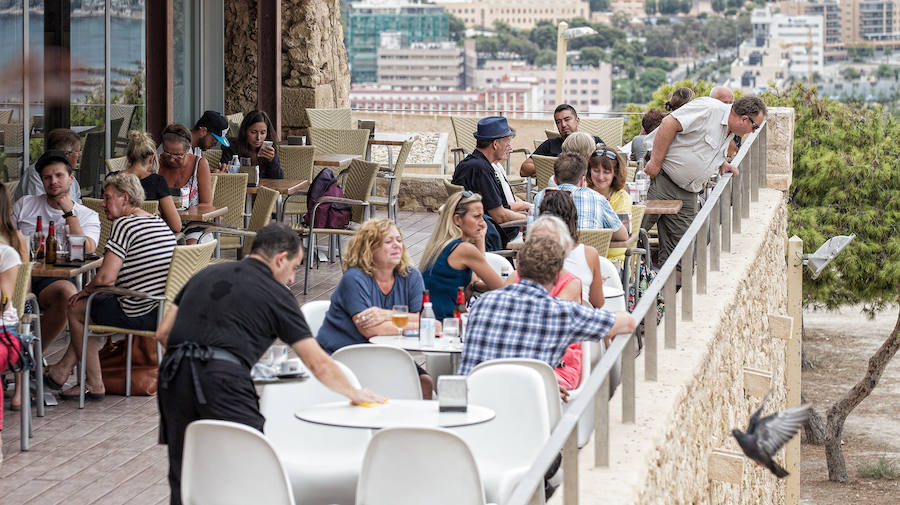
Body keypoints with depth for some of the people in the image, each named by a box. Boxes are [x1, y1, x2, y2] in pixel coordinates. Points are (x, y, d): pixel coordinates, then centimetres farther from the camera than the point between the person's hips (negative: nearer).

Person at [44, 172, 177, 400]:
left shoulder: (124, 224, -16)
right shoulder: (161, 223, 11)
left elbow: (105, 278, -23)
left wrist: (86, 290, 0)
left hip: (139, 315, -9)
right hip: (165, 312, 9)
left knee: (76, 308, 15)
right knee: (93, 305, 29)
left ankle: (94, 384, 19)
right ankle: (62, 369, 35)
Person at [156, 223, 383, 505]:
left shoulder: (206, 274, 23)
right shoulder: (276, 294, 9)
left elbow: (163, 332, 21)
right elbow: (318, 364, 12)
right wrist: (354, 394, 27)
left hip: (173, 376, 5)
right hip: (223, 379, -5)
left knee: (183, 475, 11)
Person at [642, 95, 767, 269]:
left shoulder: (729, 132, 13)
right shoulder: (709, 109, -16)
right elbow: (669, 124, -22)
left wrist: (722, 163, 7)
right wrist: (656, 162, -22)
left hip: (686, 195, 8)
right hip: (659, 178, -8)